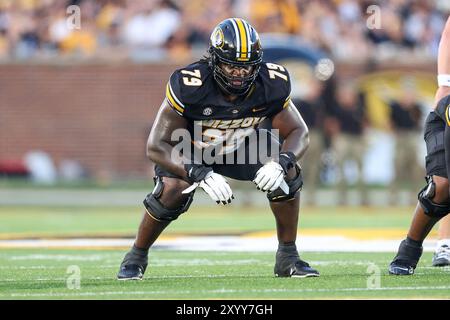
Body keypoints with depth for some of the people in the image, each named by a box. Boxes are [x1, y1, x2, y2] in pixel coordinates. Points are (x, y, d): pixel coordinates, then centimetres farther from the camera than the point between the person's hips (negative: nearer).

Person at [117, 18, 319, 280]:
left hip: (241, 144, 3)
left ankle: (288, 257, -1)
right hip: (189, 148, -3)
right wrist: (201, 175, -48)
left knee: (289, 173, -19)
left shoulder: (272, 85, -26)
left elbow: (299, 133, -15)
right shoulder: (189, 86, -37)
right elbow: (157, 146, -34)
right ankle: (137, 257, -1)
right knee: (172, 192, -29)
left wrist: (280, 163, -38)